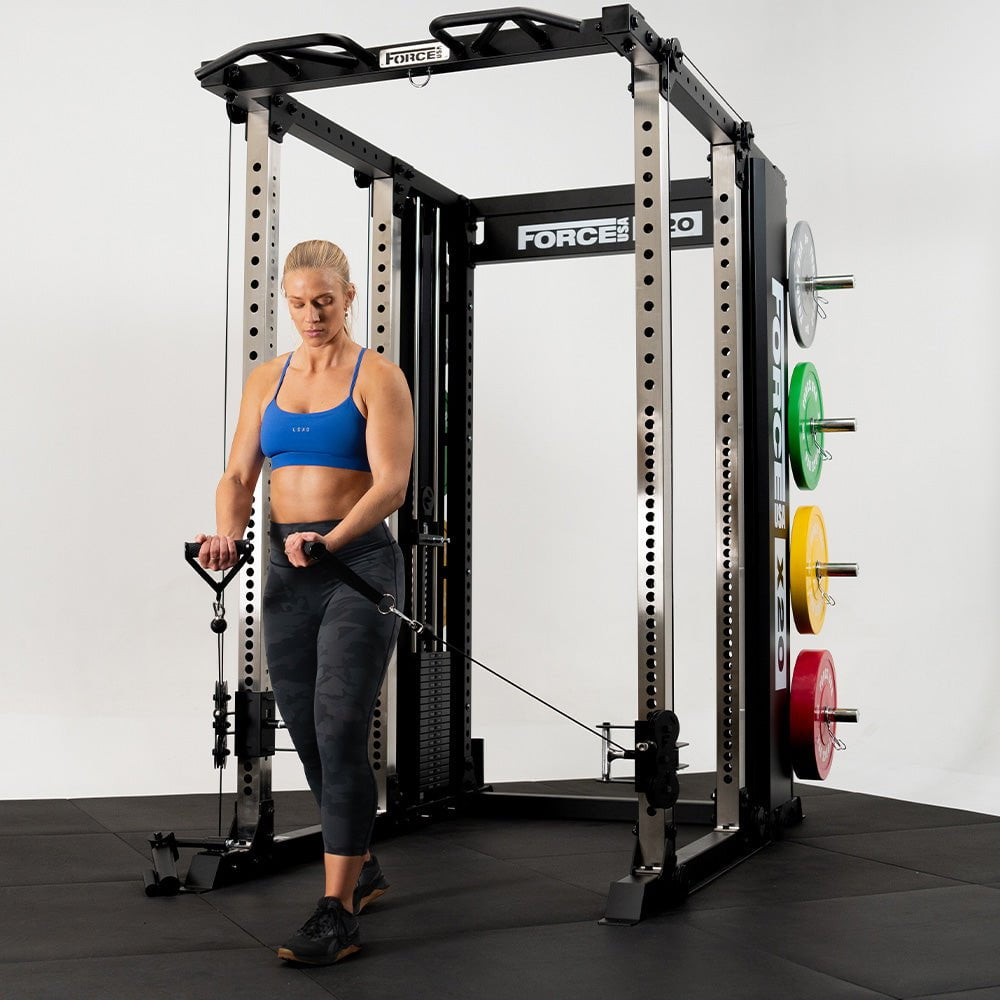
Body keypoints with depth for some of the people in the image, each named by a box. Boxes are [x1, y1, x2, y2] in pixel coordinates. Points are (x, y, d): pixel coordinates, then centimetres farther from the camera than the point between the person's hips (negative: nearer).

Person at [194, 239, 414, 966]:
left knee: (339, 731, -11)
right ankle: (362, 867, 32)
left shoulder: (377, 377, -4)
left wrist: (332, 540, -31)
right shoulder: (267, 379, 12)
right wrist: (228, 533, -14)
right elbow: (240, 474, 7)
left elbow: (391, 483, -14)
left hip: (360, 562, -6)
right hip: (288, 569, 6)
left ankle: (339, 912, -6)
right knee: (309, 735, 12)